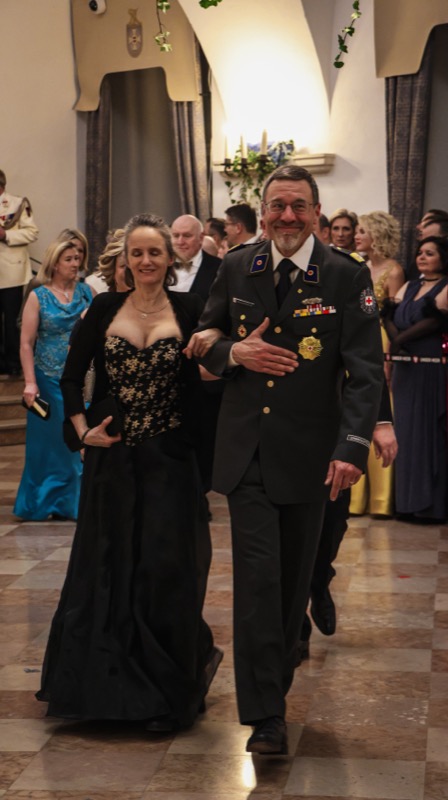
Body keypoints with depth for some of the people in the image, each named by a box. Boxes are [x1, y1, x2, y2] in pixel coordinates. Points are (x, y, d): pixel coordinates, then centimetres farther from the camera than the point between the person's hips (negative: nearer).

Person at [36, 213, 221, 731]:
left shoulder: (189, 310, 1)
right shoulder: (105, 309, 5)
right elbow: (72, 376, 8)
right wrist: (82, 429, -2)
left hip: (169, 460, -2)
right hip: (111, 459, 2)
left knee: (165, 569, -1)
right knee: (107, 566, 9)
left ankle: (166, 692, 16)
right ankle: (106, 681, 27)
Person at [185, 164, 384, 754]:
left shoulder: (347, 277, -5)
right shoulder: (237, 269, 5)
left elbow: (365, 370, -10)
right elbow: (205, 338, 16)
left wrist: (353, 446, -22)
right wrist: (234, 352, -7)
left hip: (308, 455, -1)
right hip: (246, 452, 1)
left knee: (294, 579, 12)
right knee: (258, 577, -5)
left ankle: (276, 684, 32)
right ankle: (265, 715, -1)